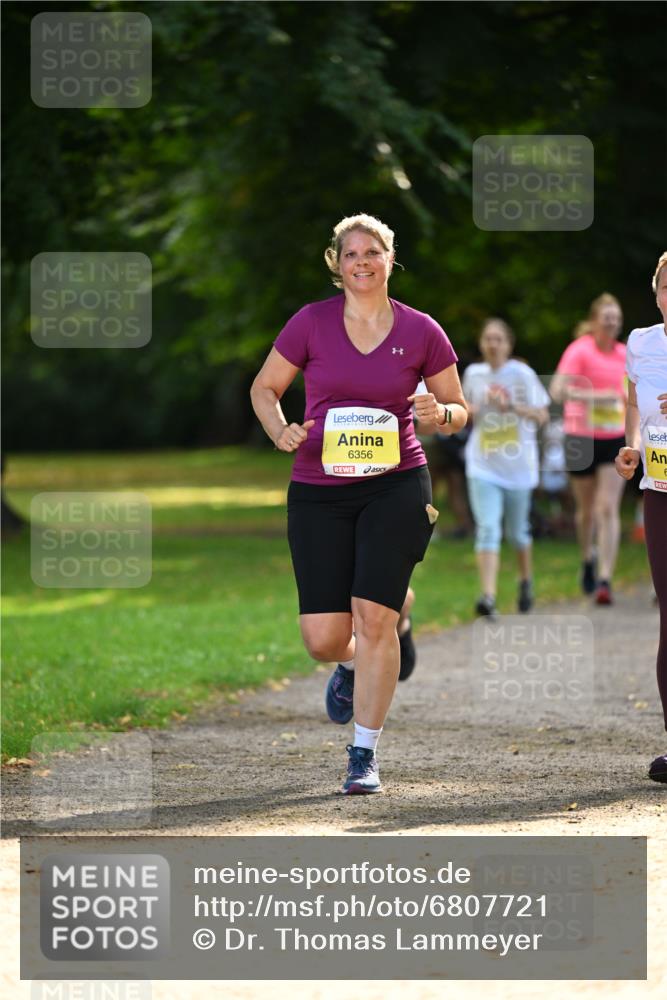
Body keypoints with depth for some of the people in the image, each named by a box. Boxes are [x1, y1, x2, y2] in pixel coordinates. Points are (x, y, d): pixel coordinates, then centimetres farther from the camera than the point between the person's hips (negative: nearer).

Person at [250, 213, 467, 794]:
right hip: (318, 490, 1)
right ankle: (352, 665, 36)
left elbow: (459, 410, 11)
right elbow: (265, 389, 10)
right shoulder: (312, 323, 0)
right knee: (324, 638, -4)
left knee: (374, 616, -12)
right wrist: (280, 431, -10)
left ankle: (365, 755, 0)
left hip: (395, 486, -1)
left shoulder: (420, 331, 2)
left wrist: (441, 414, -12)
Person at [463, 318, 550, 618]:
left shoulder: (522, 374, -6)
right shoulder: (473, 374, 4)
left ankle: (525, 581, 41)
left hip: (517, 466, -1)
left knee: (517, 531, 14)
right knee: (487, 529, -14)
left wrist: (512, 405, -23)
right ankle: (488, 596, -22)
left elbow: (542, 415, -8)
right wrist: (470, 411, -3)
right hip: (482, 466, 1)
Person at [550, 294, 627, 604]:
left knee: (608, 509, -10)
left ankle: (605, 580, -13)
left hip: (615, 439, 2)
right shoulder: (579, 351, -9)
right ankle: (588, 560, 41)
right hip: (582, 438, -2)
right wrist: (594, 398, -31)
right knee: (587, 509, 12)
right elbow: (557, 390, -22)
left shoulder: (625, 354, 6)